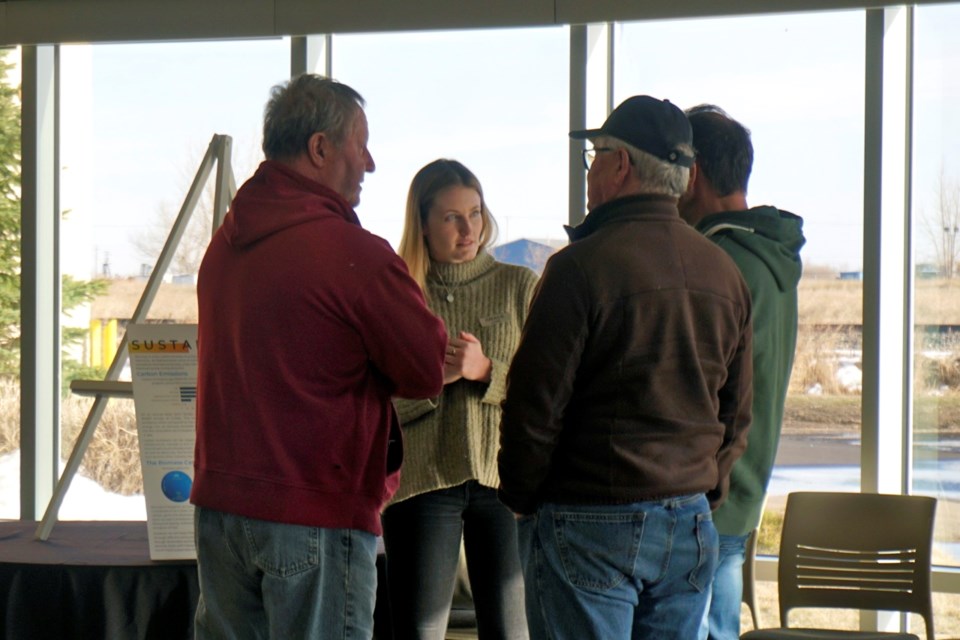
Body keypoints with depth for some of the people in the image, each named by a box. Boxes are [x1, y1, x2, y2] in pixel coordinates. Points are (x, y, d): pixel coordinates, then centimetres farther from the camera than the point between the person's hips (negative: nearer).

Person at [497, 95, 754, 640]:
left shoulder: (583, 265, -12)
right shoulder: (725, 272, 9)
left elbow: (535, 404, -11)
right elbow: (737, 414, 15)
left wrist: (522, 498, 2)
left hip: (590, 523, -6)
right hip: (691, 525, 6)